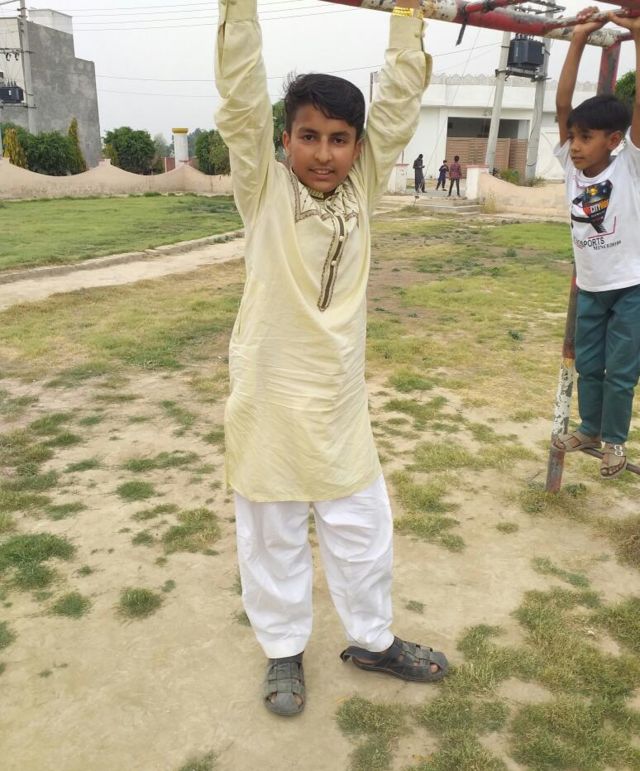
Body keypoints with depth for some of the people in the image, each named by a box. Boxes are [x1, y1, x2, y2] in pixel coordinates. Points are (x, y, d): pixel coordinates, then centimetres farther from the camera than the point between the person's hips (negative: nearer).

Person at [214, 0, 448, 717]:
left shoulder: (361, 189, 2)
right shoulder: (264, 191, -7)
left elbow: (397, 106, -2)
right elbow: (242, 101, -16)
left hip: (339, 397, 3)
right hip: (269, 396, -3)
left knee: (362, 527, 16)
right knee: (272, 534, 13)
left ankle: (372, 639, 40)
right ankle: (283, 650, 36)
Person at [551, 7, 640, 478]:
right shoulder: (572, 166, -5)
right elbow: (562, 105, -12)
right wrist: (579, 40, -15)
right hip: (589, 286, 4)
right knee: (587, 365, 15)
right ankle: (590, 429, 33)